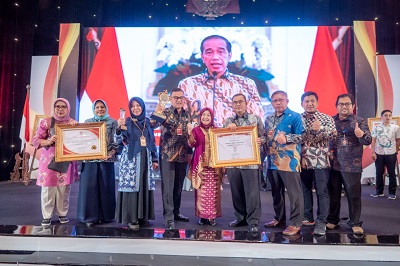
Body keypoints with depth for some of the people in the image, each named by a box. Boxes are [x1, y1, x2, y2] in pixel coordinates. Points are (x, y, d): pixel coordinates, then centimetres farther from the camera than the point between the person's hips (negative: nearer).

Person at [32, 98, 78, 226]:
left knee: (64, 188, 4)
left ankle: (63, 214, 18)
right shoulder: (46, 122, 2)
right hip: (49, 160, -1)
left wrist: (76, 127, -13)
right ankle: (47, 216, 11)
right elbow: (35, 140, 1)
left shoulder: (73, 123, 9)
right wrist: (48, 141, -17)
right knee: (48, 189, -2)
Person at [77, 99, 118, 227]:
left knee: (105, 186, 3)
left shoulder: (113, 122, 7)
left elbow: (117, 139, -1)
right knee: (89, 186, 0)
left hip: (106, 158, -2)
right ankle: (90, 216, 9)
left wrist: (112, 152, -16)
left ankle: (104, 215, 14)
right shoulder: (87, 122, 15)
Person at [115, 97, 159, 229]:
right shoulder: (126, 122, -1)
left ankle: (143, 216, 17)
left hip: (145, 158, 4)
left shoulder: (148, 122, 10)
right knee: (131, 186, -5)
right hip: (131, 159, -4)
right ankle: (131, 218, 4)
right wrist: (119, 127, -24)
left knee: (145, 186, 6)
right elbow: (119, 141, -9)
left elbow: (153, 142, 13)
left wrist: (155, 159, 10)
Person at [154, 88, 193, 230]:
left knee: (179, 185, 13)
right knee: (168, 186, -3)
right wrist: (156, 114, -40)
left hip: (182, 154, 5)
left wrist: (189, 152, 14)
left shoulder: (187, 115, 10)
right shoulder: (165, 112, -5)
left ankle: (176, 212, 27)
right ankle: (168, 217, 3)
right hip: (167, 154, -5)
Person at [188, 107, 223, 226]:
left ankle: (212, 216, 8)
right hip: (200, 165, -1)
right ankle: (202, 215, 9)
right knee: (201, 191, -1)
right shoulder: (196, 130, 7)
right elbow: (191, 144, -9)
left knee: (213, 191, 0)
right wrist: (190, 133, -21)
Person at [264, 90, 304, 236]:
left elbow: (302, 136, -13)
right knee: (276, 191, 16)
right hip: (273, 161, 7)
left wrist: (286, 138, -26)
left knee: (294, 193, -1)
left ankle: (295, 223, 7)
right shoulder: (269, 119, 15)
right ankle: (279, 217, 31)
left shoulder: (295, 117, -4)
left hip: (289, 162, -7)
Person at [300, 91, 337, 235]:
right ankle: (308, 217, 23)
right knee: (305, 190, 10)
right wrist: (300, 156, -6)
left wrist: (320, 128, -26)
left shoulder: (326, 118, 4)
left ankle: (321, 222, 4)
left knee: (322, 192, -2)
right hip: (303, 160, 2)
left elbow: (333, 134, -9)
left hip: (321, 160, -2)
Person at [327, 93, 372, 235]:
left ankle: (355, 223, 17)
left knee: (354, 195, 3)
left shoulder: (360, 121, 0)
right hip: (333, 164, 3)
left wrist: (361, 134, -32)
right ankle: (332, 220, 25)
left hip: (352, 165, -2)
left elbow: (368, 140, -11)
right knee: (333, 194, 11)